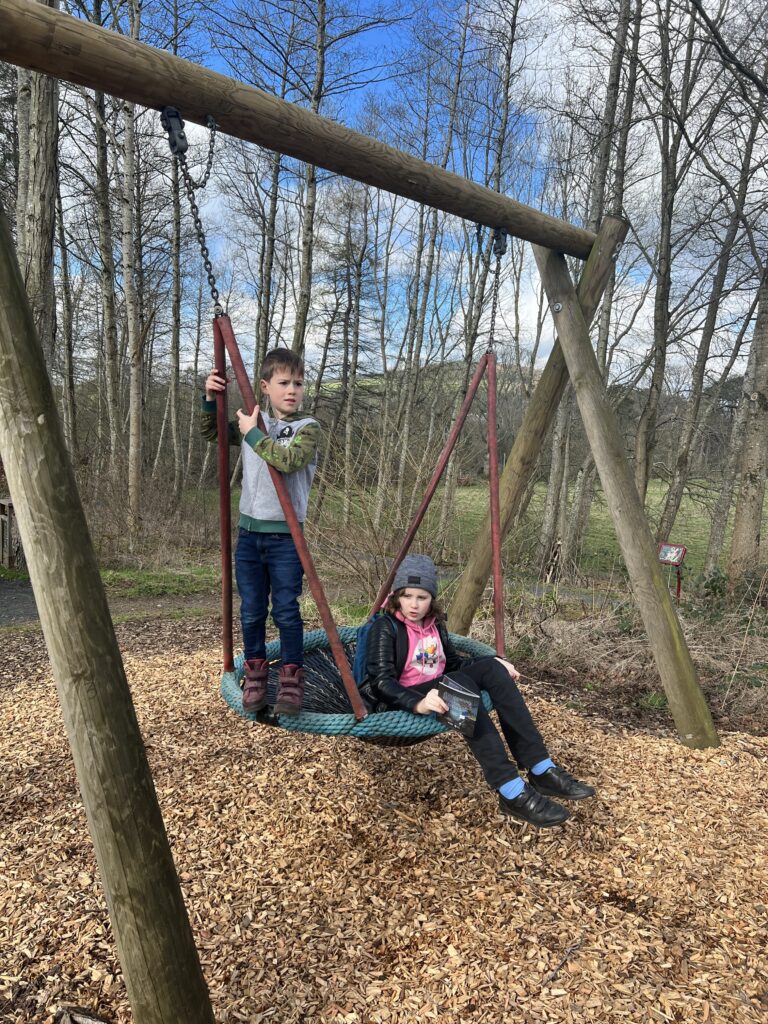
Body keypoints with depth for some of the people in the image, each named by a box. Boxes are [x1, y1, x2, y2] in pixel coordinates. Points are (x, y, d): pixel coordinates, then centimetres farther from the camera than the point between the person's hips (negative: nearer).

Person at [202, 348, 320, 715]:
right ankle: (255, 673, 26)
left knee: (286, 612, 0)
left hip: (285, 536, -4)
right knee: (251, 612, 11)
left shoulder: (307, 427, -5)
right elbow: (210, 433, 23)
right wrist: (210, 399, 7)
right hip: (249, 533, 4)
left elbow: (289, 460, -25)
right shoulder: (251, 422, 10)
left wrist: (253, 434, -15)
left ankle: (291, 678, 14)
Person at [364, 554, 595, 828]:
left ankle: (541, 770, -23)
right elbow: (381, 681, -20)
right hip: (403, 705, -7)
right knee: (459, 683, -34)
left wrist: (496, 661, 1)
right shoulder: (385, 627, -9)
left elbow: (453, 665, 18)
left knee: (491, 668, -17)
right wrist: (417, 702, -40)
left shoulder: (434, 624, 12)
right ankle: (512, 792, -39)